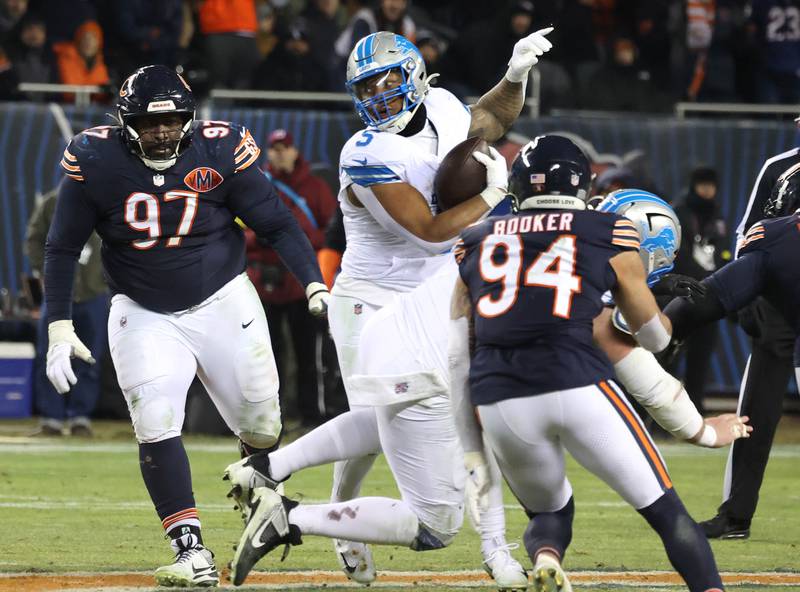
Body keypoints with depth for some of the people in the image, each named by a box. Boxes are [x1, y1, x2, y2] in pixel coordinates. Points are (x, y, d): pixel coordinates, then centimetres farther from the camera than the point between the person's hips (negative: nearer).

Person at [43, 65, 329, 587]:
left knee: (262, 427, 6)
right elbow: (63, 248, -5)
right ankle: (191, 550, -14)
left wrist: (315, 284, -19)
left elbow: (276, 223, -6)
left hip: (223, 304, 1)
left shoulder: (219, 151, -15)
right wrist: (60, 328, -11)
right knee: (156, 424, -18)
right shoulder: (96, 162, -15)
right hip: (143, 315, -1)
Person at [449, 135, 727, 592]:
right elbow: (654, 338, 22)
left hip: (498, 400, 3)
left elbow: (455, 352, 15)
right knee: (666, 511, 6)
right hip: (578, 385, -3)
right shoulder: (610, 236, 12)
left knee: (549, 511, 24)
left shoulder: (476, 244, 19)